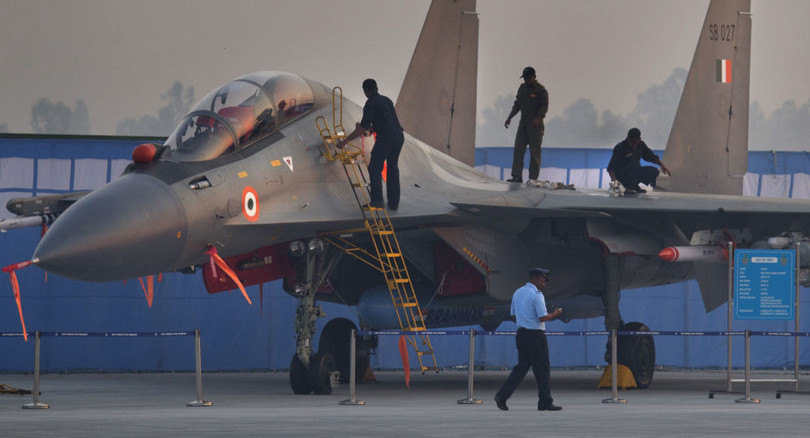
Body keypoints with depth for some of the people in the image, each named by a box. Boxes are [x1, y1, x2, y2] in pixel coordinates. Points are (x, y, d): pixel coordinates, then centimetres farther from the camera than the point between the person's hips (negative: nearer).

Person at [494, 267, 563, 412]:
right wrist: (554, 314, 0)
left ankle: (502, 395, 1)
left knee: (521, 367, 11)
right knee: (542, 369, 2)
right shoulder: (536, 295, -14)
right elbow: (543, 317, -17)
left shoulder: (517, 293, 11)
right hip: (535, 335, -8)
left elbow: (513, 314, 18)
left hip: (521, 333, 8)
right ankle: (545, 402, 6)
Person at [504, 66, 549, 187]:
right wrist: (509, 117, 16)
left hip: (535, 124, -7)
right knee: (518, 149, 0)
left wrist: (538, 118, -30)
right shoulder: (522, 88, 15)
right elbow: (517, 104, 23)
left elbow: (544, 106, -15)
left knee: (534, 151, -6)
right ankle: (517, 176, 1)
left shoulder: (540, 90, -6)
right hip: (523, 123, 7)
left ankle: (533, 178, -6)